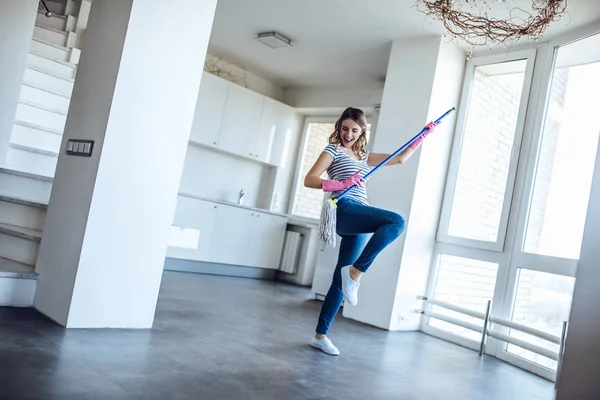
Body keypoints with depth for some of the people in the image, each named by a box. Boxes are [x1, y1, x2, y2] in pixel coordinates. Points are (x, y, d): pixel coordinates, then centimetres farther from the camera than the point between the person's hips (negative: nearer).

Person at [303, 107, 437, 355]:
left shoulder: (364, 156, 25)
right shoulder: (333, 150, 7)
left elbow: (400, 158, 30)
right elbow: (309, 180, -5)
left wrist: (423, 136, 26)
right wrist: (340, 184, -19)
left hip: (358, 222, 6)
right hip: (344, 210, -6)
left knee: (341, 281, 4)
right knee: (396, 221, -30)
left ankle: (321, 336, 12)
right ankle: (355, 272, -26)